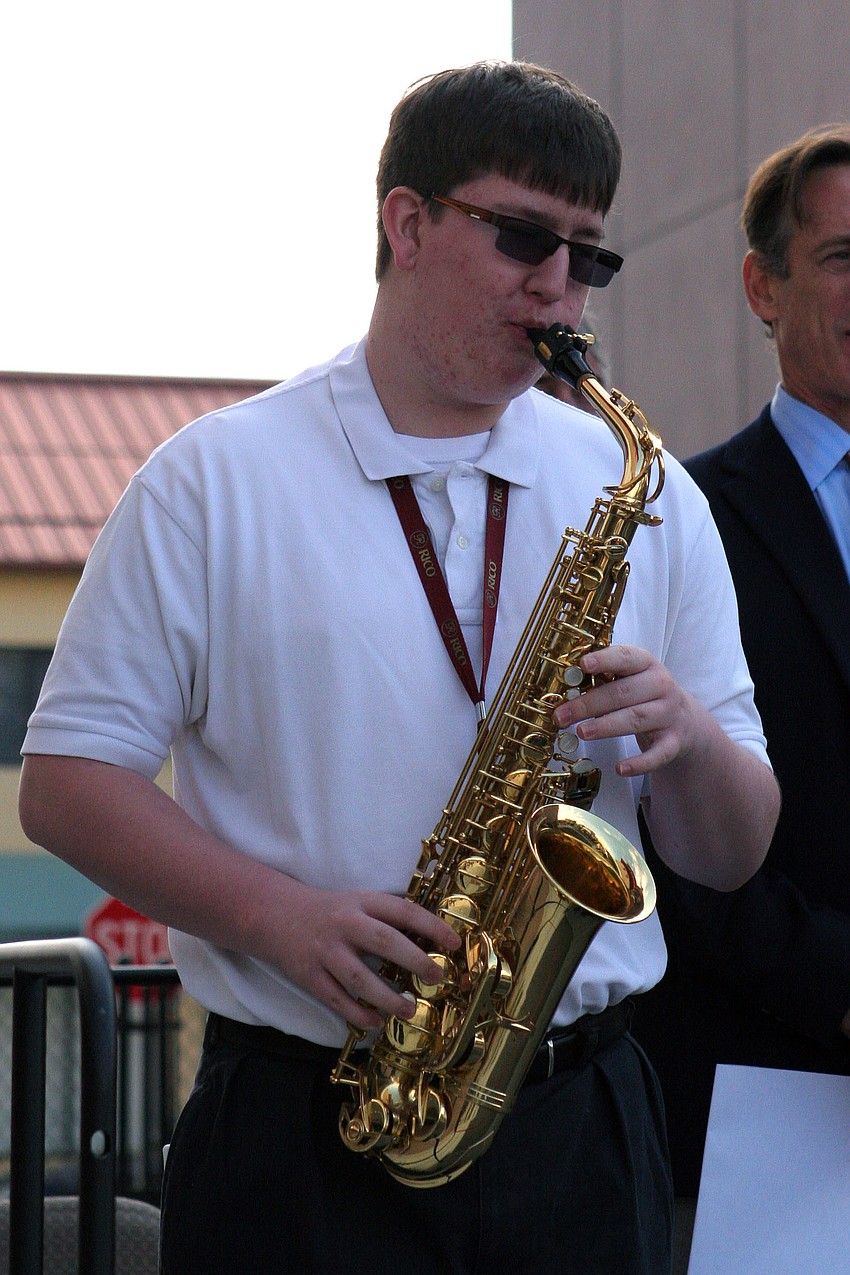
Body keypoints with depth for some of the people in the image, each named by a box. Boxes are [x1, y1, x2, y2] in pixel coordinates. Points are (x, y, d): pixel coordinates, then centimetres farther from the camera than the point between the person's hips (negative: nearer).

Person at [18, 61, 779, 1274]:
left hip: (578, 1132, 3)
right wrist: (280, 915, -16)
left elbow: (729, 855, 11)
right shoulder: (215, 481, 1)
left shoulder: (644, 495, 10)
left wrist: (688, 738, -11)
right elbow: (67, 779, -3)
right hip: (302, 1138, -3)